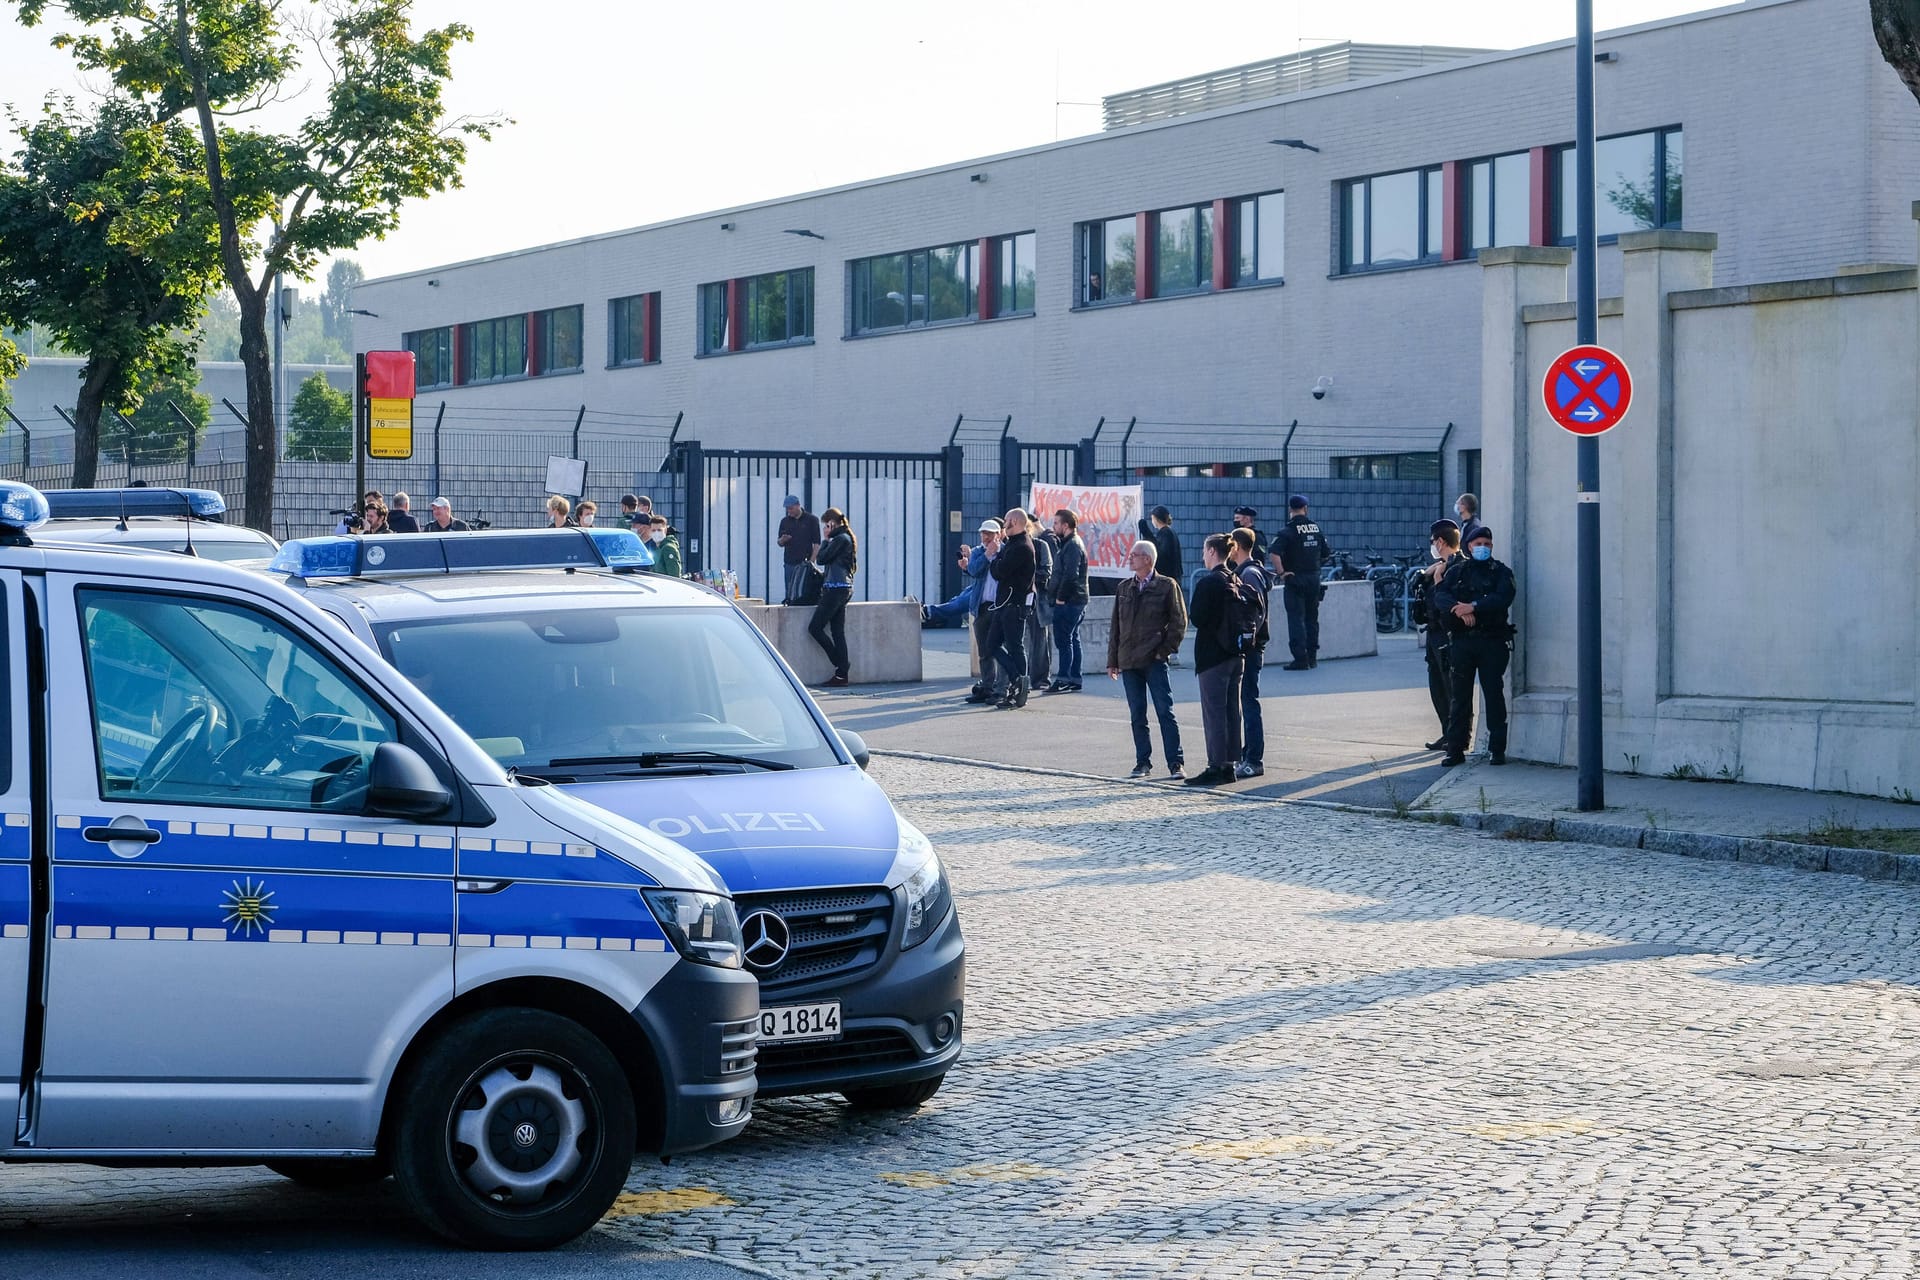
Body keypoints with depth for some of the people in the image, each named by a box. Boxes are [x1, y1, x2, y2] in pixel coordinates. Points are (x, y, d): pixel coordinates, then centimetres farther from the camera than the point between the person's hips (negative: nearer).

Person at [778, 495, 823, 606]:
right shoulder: (785, 521, 12)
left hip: (805, 563, -4)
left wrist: (811, 561, -11)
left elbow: (817, 543, -2)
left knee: (805, 593, -6)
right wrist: (782, 540, -8)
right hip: (790, 563, 4)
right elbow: (780, 543, 16)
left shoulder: (811, 520, 0)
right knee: (789, 592, 3)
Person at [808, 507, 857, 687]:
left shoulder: (840, 539, -12)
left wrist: (826, 541, 1)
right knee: (837, 631, 7)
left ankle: (840, 664, -5)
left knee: (815, 628, -7)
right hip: (843, 588, 10)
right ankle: (841, 675, 3)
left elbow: (821, 559, -11)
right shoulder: (845, 538, 18)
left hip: (836, 589, -10)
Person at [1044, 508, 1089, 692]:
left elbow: (1070, 575, -24)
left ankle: (1064, 679, -9)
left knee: (1064, 641, -9)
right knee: (1072, 640, 12)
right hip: (1076, 601, 11)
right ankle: (1075, 679, 16)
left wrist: (1061, 597, -18)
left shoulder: (1072, 546, -15)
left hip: (1068, 602, -11)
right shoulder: (1072, 544, 17)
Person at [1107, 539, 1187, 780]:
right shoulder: (1124, 588, 13)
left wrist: (1165, 650, -8)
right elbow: (1116, 626, 15)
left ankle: (1176, 764, -4)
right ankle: (1143, 763, 13)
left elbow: (1179, 622, -2)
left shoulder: (1167, 586, -1)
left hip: (1155, 661, -5)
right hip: (1129, 661, 5)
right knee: (1137, 715, 7)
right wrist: (1112, 661, 12)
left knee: (1165, 712, -6)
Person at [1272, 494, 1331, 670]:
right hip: (1314, 579, 5)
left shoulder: (1288, 531, -12)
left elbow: (1274, 554, -25)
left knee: (1296, 618, -4)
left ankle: (1300, 659, -10)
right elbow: (1327, 555, 11)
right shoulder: (1316, 528, 5)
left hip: (1295, 578, -5)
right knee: (1312, 617, 15)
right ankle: (1312, 656, 19)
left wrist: (1282, 573, -17)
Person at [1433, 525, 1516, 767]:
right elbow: (1440, 596, -2)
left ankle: (1497, 750, 5)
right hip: (1462, 640, 2)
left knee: (1494, 695, -1)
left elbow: (1503, 599, -10)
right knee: (1460, 696, 2)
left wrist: (1474, 607, -20)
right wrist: (1459, 610, -21)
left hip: (1492, 641, -2)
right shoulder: (1456, 571, 13)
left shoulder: (1501, 572, 8)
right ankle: (1456, 749, 6)